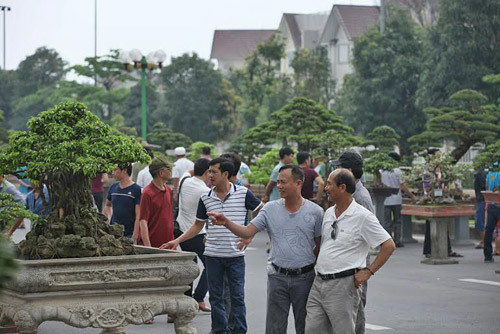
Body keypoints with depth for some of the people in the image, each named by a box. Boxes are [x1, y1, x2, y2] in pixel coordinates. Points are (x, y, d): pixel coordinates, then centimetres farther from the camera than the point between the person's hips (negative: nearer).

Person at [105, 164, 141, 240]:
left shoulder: (136, 190, -8)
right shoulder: (113, 188, 9)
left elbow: (138, 216, -11)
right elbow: (107, 205, 29)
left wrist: (134, 237, -17)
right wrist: (109, 219, 10)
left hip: (129, 234, -5)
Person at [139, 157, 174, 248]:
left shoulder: (168, 190, 12)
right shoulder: (148, 193, -12)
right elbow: (143, 221, -16)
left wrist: (173, 240, 16)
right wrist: (148, 246, -23)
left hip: (168, 243, 7)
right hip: (153, 244, -7)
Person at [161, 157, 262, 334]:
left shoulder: (243, 193, -5)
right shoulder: (206, 198, 5)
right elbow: (198, 225, 12)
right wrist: (177, 240, 2)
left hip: (235, 255, -3)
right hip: (213, 255, 3)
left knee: (237, 296, 2)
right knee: (215, 296, 9)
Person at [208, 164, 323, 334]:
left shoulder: (315, 211, -3)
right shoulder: (271, 209, 2)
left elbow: (320, 245, 3)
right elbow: (248, 231, -5)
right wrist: (226, 223, -21)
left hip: (304, 276, -2)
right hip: (277, 276, 2)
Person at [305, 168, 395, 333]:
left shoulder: (362, 216, -10)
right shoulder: (328, 213, 13)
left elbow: (389, 246, -10)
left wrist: (368, 272, -13)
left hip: (343, 285, -7)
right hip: (319, 282, 7)